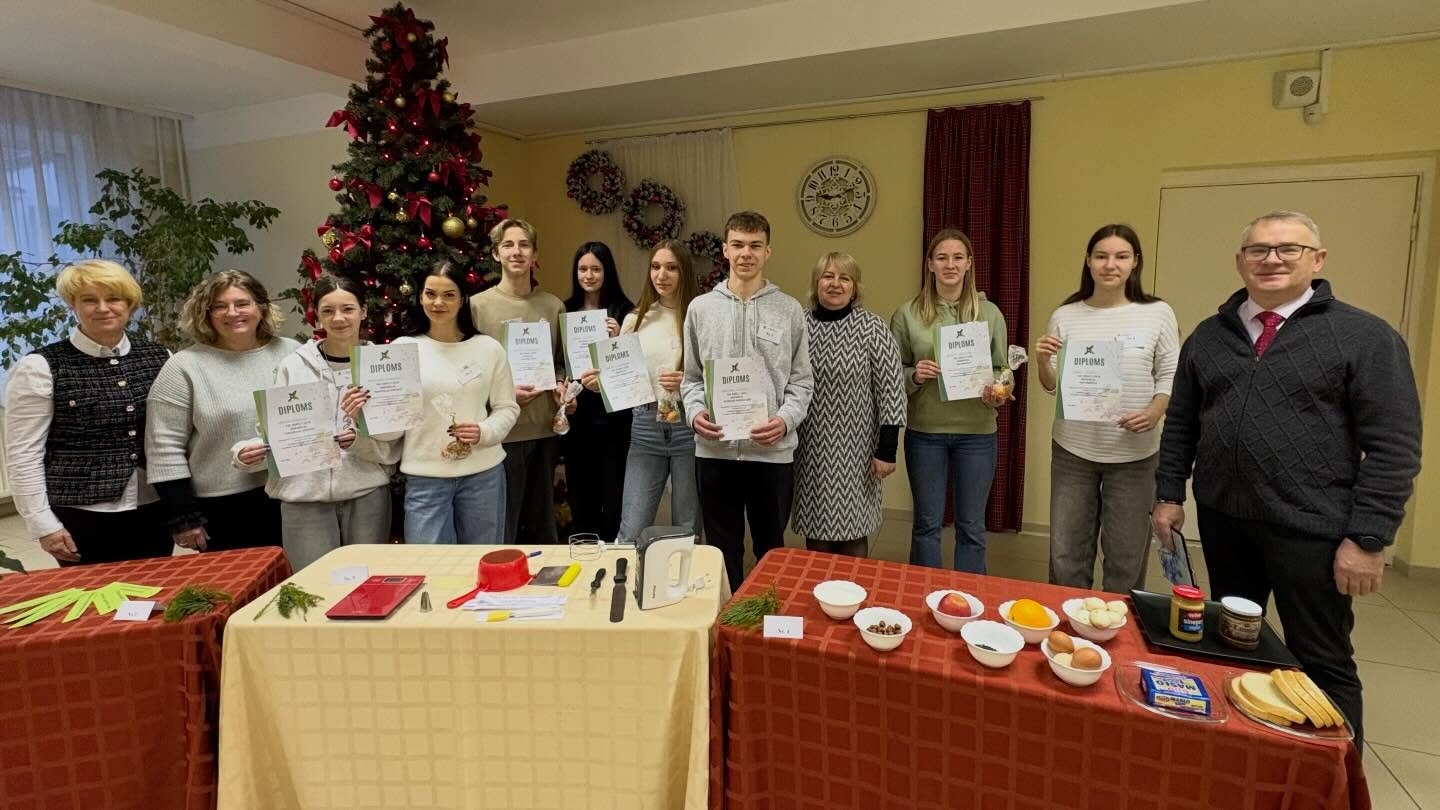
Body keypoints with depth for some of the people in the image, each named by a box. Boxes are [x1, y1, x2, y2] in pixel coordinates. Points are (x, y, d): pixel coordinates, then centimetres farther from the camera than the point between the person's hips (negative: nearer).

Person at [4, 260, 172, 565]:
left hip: (154, 512, 4)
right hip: (82, 518, -3)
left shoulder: (158, 357, 3)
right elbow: (23, 454, -5)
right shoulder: (40, 367, -7)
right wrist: (44, 525, -8)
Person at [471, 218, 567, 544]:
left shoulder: (554, 306, 8)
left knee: (543, 527, 18)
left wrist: (562, 387, -4)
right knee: (502, 530, 7)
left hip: (545, 431, 4)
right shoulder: (477, 306, -3)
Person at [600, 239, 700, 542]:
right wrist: (601, 381, -5)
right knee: (631, 532, 2)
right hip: (646, 427, 2)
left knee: (687, 530, 10)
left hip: (688, 427, -2)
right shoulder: (636, 319, 9)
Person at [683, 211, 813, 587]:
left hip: (773, 451, -1)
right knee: (722, 548, 14)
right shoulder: (700, 308, 6)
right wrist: (695, 413, -10)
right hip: (714, 450, 1)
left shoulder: (790, 310, 2)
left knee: (771, 547, 15)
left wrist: (785, 419, -14)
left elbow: (802, 380, 2)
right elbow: (691, 377, 9)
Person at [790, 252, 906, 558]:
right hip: (810, 447, 3)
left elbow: (891, 389, -8)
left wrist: (886, 450, -10)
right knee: (815, 526, 13)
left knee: (852, 527, 8)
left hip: (855, 449, -2)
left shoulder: (872, 327, -7)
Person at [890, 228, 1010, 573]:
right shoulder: (908, 313, -2)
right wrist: (914, 376, -17)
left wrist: (997, 395, -13)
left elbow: (1001, 370, 7)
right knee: (927, 523, 11)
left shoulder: (990, 313, 2)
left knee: (971, 526, 11)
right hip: (925, 432, -1)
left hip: (976, 432, 1)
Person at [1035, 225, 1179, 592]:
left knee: (1126, 556, 11)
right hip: (1073, 449, 1)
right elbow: (1052, 386, 4)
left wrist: (1154, 412, -17)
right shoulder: (1065, 316, 1)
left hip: (1135, 452, -1)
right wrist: (1042, 361, -17)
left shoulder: (1158, 313, -1)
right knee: (1066, 553, 10)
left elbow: (1171, 376, 2)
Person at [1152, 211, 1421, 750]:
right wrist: (1169, 495, 5)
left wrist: (1368, 537, -13)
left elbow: (1393, 446, -9)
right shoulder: (1210, 335, 7)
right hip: (1223, 520, 4)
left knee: (1322, 664, 8)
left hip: (1312, 530, -4)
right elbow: (1180, 423, 11)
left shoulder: (1364, 336, -5)